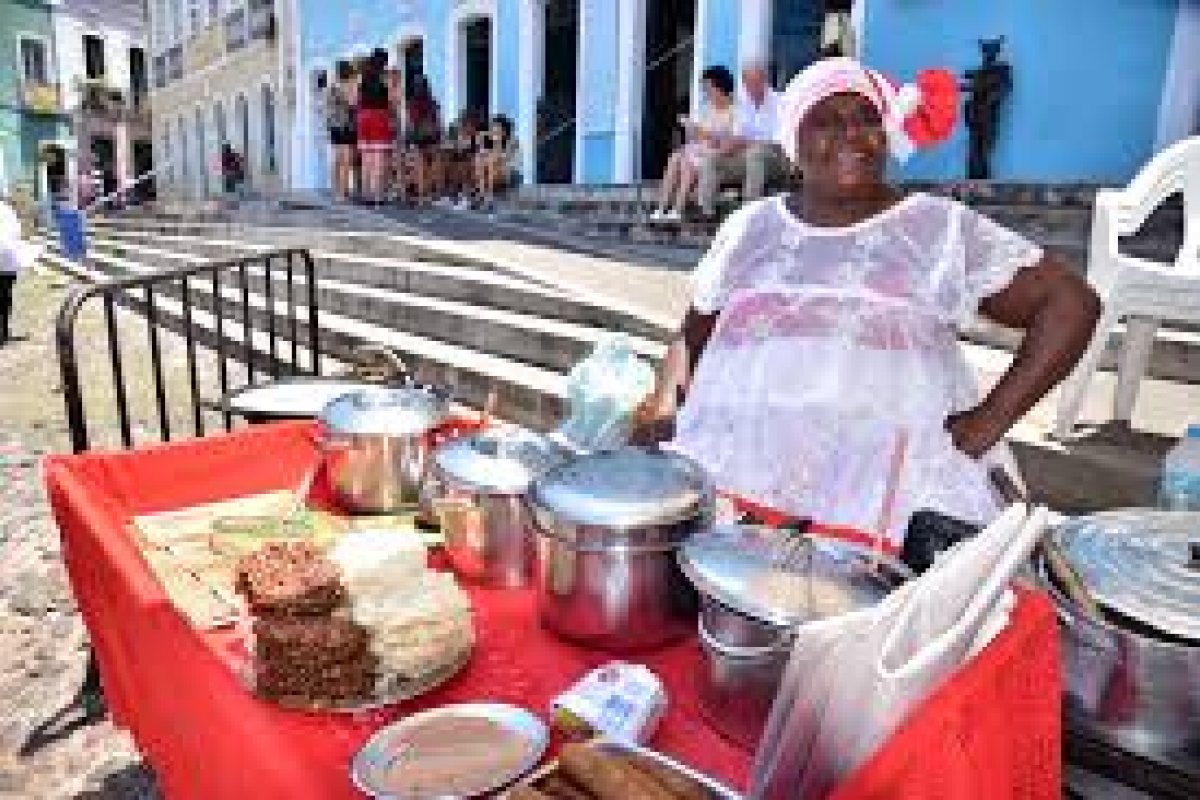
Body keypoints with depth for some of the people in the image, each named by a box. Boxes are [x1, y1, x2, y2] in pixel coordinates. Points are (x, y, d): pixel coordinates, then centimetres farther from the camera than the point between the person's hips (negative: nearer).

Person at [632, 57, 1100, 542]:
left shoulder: (943, 228, 8)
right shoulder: (750, 227, 17)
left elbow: (1071, 303, 7)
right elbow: (694, 336, 27)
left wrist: (990, 420, -2)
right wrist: (666, 405, 9)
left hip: (895, 495, -1)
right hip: (732, 479, 2)